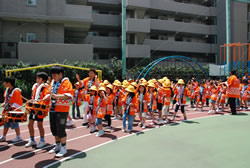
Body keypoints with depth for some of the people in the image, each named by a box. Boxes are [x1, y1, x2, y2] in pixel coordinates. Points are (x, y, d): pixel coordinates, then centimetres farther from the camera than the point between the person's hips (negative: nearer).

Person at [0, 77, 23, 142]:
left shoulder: (16, 91, -18)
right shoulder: (7, 89, 9)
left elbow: (18, 102, -19)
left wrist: (13, 107, -24)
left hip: (14, 111, -8)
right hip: (7, 111, 9)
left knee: (14, 124, -1)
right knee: (6, 124, 16)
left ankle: (18, 137, 13)